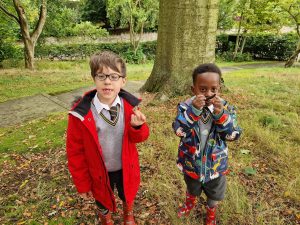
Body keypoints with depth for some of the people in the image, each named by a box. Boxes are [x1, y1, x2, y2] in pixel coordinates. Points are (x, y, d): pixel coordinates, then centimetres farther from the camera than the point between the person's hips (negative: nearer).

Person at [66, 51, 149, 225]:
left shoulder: (130, 105, -18)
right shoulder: (81, 114, -25)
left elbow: (139, 138, -7)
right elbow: (75, 152, -14)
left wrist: (137, 126, -31)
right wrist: (82, 184, -5)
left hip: (127, 168, 2)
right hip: (100, 173, -1)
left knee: (128, 195, 31)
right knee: (103, 201, 28)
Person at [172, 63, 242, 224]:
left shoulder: (226, 108, -16)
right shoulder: (186, 106, -19)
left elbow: (233, 135, -22)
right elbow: (179, 131, -30)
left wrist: (220, 114, -35)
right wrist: (193, 110, -41)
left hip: (215, 163, 1)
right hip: (191, 161, 0)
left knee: (215, 193, 27)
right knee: (192, 188, 30)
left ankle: (211, 212, 59)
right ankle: (190, 203, 64)